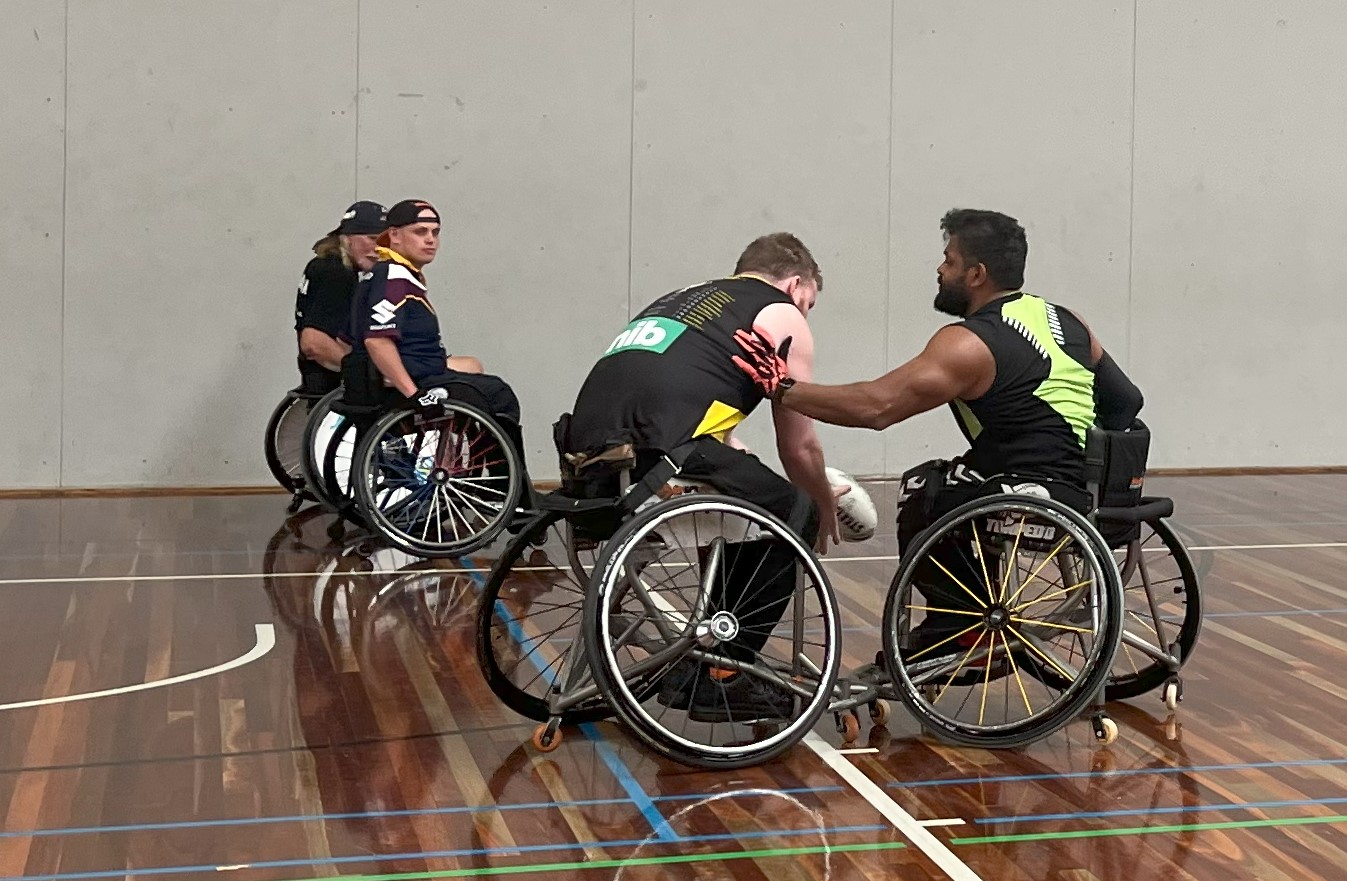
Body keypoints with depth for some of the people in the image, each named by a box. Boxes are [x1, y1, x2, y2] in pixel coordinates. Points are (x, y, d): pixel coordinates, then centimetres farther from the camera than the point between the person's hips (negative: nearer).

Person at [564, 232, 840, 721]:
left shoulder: (683, 299, 35)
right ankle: (723, 676, 11)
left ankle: (695, 673, 30)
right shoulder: (780, 315, 14)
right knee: (793, 513, 13)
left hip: (586, 448, 8)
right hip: (658, 454, -8)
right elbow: (799, 447, 15)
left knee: (748, 496, 29)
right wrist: (826, 507, 33)